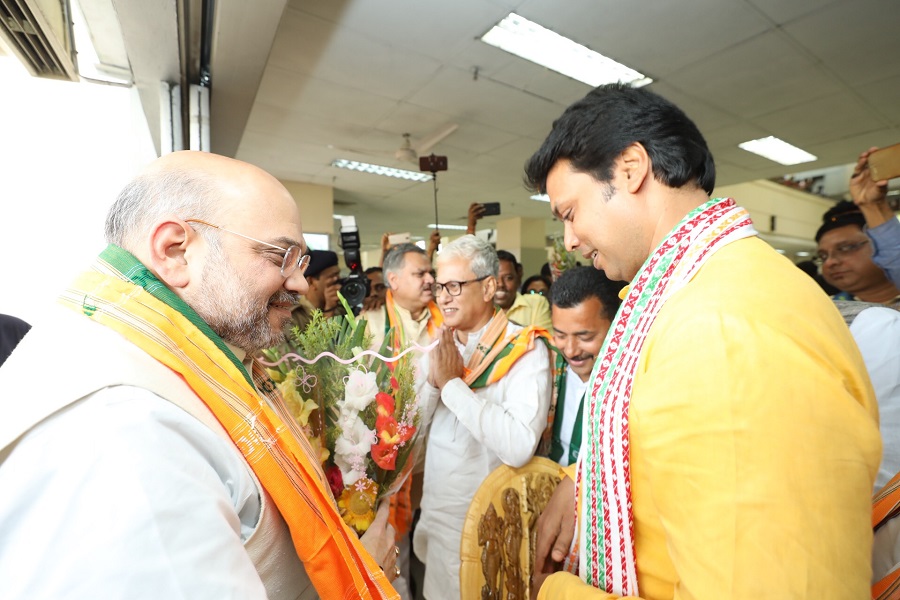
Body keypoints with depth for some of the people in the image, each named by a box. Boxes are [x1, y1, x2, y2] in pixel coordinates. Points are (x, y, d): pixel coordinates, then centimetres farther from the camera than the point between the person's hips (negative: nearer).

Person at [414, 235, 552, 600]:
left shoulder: (525, 349, -19)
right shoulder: (440, 344, -1)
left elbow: (520, 447, -32)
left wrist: (453, 382, -25)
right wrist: (433, 380, -18)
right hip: (436, 514, 5)